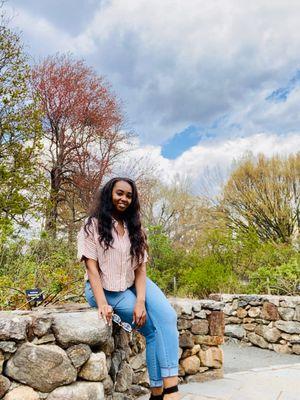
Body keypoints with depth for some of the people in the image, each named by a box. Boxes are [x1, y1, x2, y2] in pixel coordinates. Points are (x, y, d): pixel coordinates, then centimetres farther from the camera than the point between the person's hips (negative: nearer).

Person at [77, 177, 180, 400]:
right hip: (104, 289, -4)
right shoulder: (93, 225, -3)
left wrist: (140, 301, -16)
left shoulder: (135, 228, 9)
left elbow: (141, 268, -1)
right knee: (152, 327, -17)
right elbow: (91, 267, -11)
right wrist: (102, 303, -23)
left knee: (167, 316, -23)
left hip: (134, 285, 4)